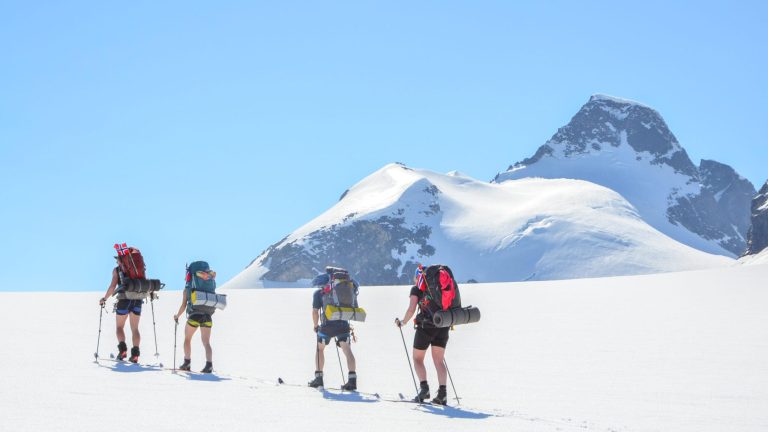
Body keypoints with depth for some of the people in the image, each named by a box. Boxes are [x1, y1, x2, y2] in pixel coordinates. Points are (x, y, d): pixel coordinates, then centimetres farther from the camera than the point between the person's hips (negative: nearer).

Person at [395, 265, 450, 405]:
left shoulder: (416, 288, 4)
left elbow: (411, 309, -5)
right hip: (443, 326, 4)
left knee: (417, 359, 10)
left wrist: (402, 322, 10)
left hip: (426, 326, -4)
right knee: (439, 361, 8)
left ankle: (424, 386, -10)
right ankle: (442, 392, -5)